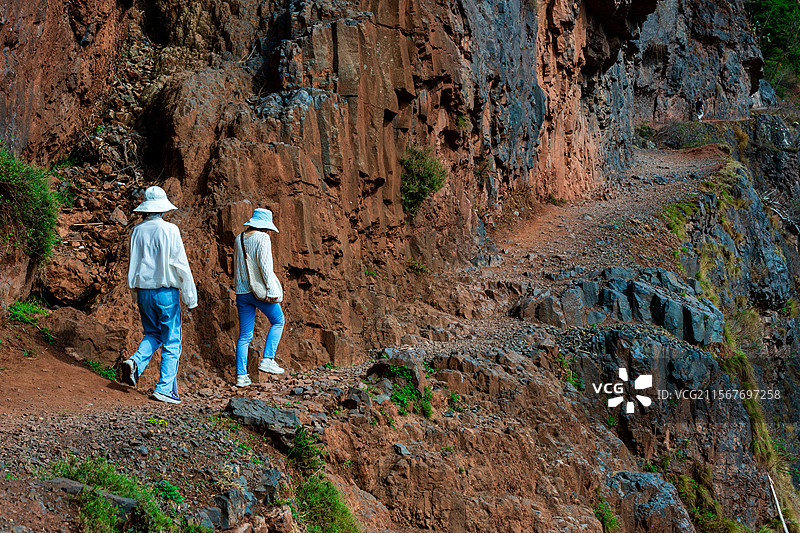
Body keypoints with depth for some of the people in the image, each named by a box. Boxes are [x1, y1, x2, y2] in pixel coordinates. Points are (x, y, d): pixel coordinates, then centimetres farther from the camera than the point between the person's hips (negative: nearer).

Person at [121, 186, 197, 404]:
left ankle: (135, 362, -5)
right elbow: (181, 264, -11)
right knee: (171, 341, 3)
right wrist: (190, 296, -5)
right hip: (166, 291, -5)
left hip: (143, 291, 5)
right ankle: (164, 389, 1)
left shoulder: (137, 230, 5)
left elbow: (134, 263, 13)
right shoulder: (169, 230, -11)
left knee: (152, 334, 22)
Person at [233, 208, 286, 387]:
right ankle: (267, 359, 2)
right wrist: (271, 289, -17)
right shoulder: (262, 238, -8)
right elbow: (265, 265, -17)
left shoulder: (239, 239, 13)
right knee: (278, 322, 14)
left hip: (242, 291, 6)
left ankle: (241, 375, 4)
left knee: (244, 335, 8)